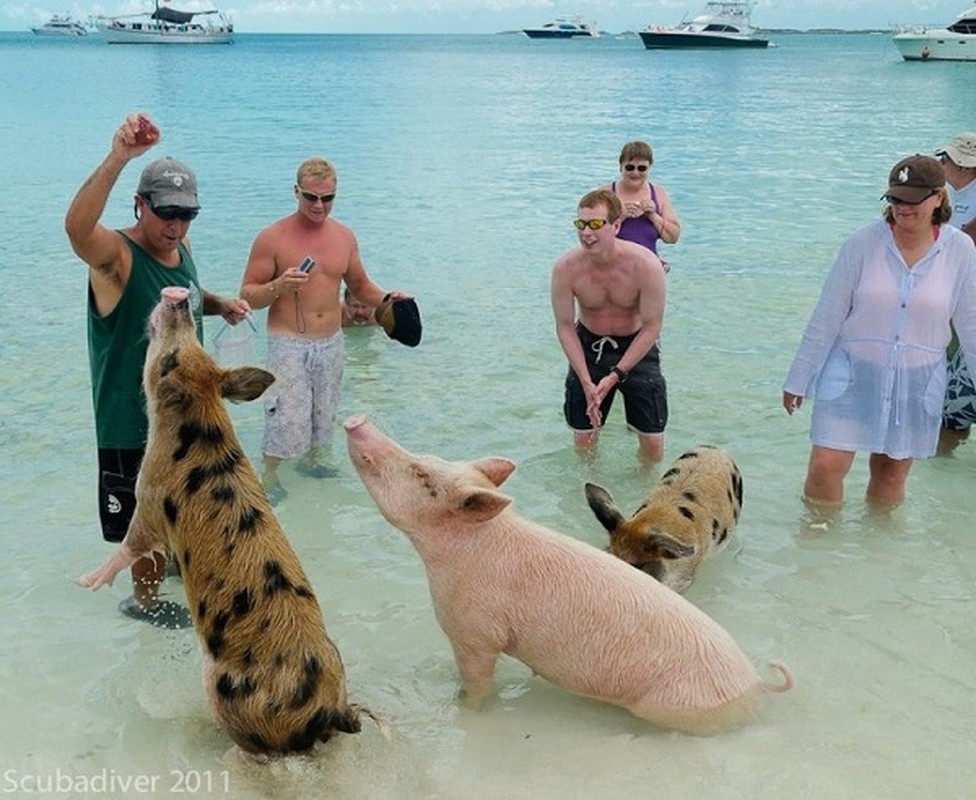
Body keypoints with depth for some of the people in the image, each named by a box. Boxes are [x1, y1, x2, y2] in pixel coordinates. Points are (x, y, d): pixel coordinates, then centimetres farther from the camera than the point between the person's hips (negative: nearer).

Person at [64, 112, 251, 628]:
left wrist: (220, 305, 2)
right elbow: (77, 226, -48)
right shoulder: (117, 255, -24)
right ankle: (145, 599, 33)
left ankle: (174, 562, 54)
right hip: (135, 417, -8)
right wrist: (117, 159, -60)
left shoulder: (180, 247, 1)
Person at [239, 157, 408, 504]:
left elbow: (359, 285, 18)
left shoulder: (344, 237, 5)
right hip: (288, 344, -5)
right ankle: (270, 477, 17)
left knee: (323, 413, 17)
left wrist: (384, 299, -2)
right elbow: (247, 295, -9)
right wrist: (277, 287, -28)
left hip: (332, 343, 5)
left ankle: (310, 461, 41)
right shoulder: (273, 238, -10)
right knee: (287, 418, -6)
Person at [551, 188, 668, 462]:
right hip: (588, 345, 1)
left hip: (636, 346, -1)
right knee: (583, 439, 5)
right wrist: (586, 382, -17)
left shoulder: (646, 265, -27)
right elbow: (565, 326, -11)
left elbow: (651, 327, -17)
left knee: (652, 444, 0)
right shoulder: (565, 267, -22)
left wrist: (615, 376, -20)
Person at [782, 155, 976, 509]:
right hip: (853, 374, -1)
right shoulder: (864, 242, -10)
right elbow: (826, 317, -4)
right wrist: (798, 380, 0)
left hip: (916, 383, 1)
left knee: (892, 475, 13)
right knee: (825, 467, -6)